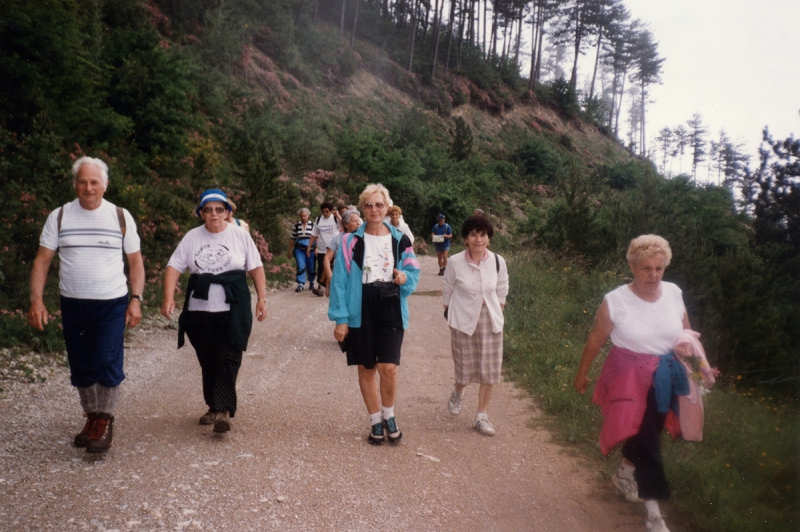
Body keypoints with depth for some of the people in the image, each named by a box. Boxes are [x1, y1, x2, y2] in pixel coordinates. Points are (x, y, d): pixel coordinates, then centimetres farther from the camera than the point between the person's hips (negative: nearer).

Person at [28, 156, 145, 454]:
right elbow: (42, 261, 2)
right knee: (81, 368, 10)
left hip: (112, 304, -2)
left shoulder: (121, 217, 0)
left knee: (108, 364, -9)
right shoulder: (59, 217, 2)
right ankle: (92, 418, 27)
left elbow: (135, 261, 4)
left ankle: (105, 422, 6)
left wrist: (136, 300, -4)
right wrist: (36, 300, -8)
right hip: (73, 305, 2)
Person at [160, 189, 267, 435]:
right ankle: (214, 407, 24)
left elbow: (256, 268, 4)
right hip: (199, 311, 3)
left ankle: (223, 410, -11)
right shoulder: (192, 237, 5)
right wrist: (169, 299, -12)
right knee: (207, 361, 11)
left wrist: (262, 298, -3)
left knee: (227, 360, -9)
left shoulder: (241, 236, 2)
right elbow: (174, 267, 0)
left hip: (233, 311, -2)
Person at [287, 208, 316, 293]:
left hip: (310, 249, -1)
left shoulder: (312, 225, 0)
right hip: (299, 249, 1)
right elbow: (292, 238, 14)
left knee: (311, 267, 5)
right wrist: (290, 250, 14)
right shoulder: (296, 226, 9)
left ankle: (311, 283, 25)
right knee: (301, 266, -8)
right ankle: (300, 284, -5)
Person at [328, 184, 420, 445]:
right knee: (366, 369, 8)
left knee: (388, 368, -9)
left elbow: (414, 272, 11)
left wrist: (405, 277, -14)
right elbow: (340, 281, -3)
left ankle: (389, 415, 18)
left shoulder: (400, 240, 4)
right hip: (360, 312, 0)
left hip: (391, 311, 0)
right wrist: (340, 318, -8)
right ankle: (375, 421, 25)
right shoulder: (351, 242, -1)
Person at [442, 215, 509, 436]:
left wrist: (497, 313, 7)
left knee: (489, 369, 4)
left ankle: (482, 416, 19)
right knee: (465, 366, 9)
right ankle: (457, 394, 43)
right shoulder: (456, 262, -11)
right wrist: (450, 315, 2)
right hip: (463, 321, -2)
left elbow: (502, 290, 8)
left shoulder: (498, 262, -7)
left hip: (490, 322, 2)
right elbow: (447, 289, 2)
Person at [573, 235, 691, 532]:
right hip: (629, 379, -4)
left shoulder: (674, 294, -4)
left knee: (647, 433, 20)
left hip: (665, 381, 5)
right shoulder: (615, 301, -15)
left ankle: (624, 475, 48)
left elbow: (687, 335, 9)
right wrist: (582, 373, 5)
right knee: (646, 441, -4)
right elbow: (596, 339, -3)